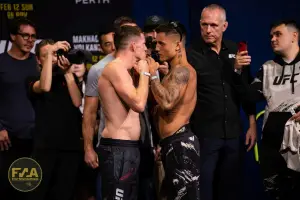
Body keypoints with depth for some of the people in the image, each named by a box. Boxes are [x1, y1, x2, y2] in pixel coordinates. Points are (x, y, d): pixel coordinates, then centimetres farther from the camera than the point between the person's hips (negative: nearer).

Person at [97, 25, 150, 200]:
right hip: (118, 149, -11)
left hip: (128, 147, 11)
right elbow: (139, 104, -23)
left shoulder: (122, 70, 18)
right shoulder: (116, 68, -13)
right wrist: (144, 73, -8)